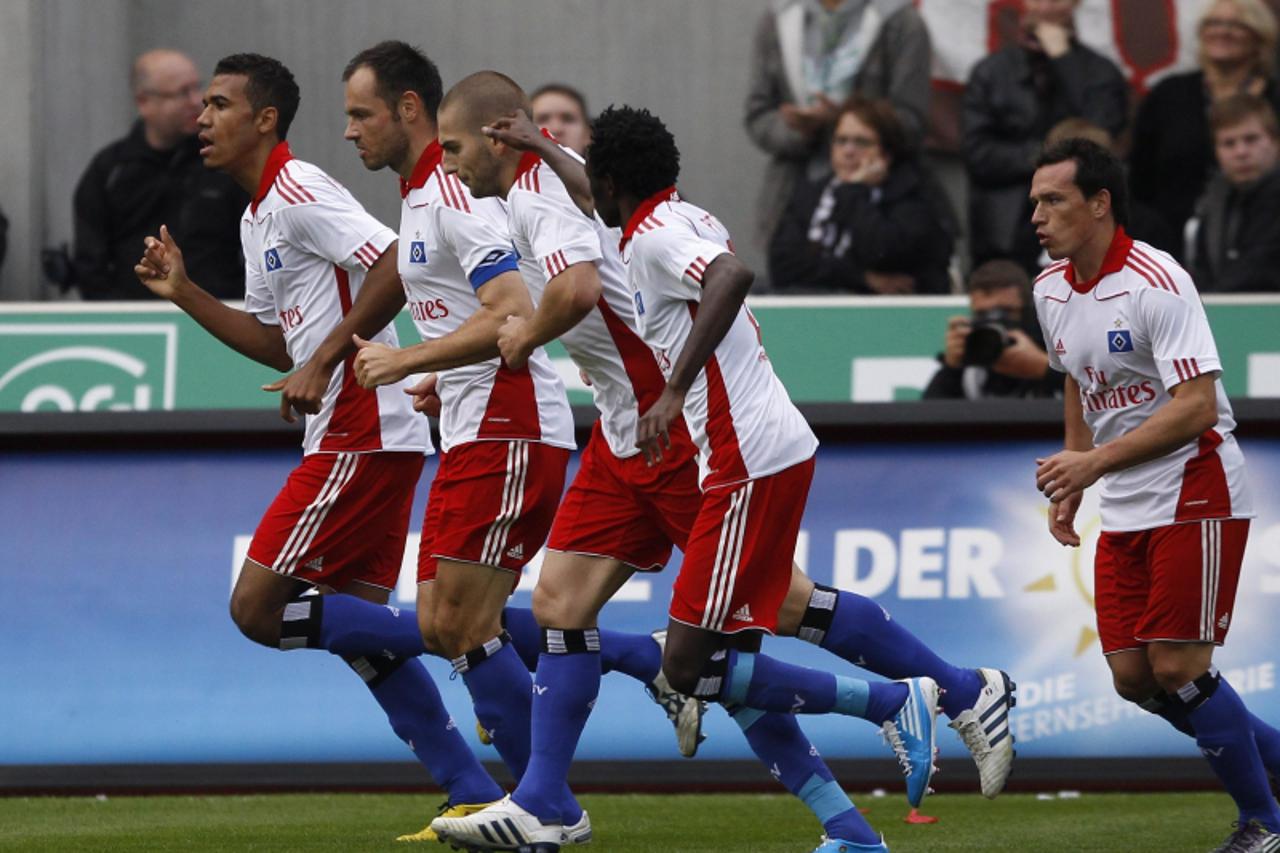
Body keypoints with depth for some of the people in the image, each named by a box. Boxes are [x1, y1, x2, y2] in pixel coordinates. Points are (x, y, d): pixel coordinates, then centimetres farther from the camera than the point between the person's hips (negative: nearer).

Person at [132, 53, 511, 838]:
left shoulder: (299, 192, -11)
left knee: (258, 609, -10)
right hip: (350, 438, 10)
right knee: (357, 622, 9)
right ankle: (478, 798, 7)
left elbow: (396, 265, -21)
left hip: (359, 435, -10)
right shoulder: (258, 217, 20)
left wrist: (328, 359, -19)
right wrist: (185, 294, 16)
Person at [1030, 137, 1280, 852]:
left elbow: (1196, 405, -25)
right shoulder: (1052, 291, 6)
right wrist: (1071, 486, 19)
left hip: (1195, 493, -8)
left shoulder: (1157, 283, -19)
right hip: (1124, 512, 8)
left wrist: (1096, 461, -29)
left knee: (1177, 667, -11)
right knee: (1133, 677, 2)